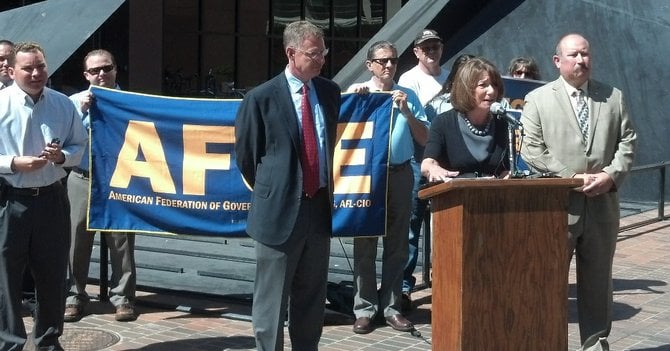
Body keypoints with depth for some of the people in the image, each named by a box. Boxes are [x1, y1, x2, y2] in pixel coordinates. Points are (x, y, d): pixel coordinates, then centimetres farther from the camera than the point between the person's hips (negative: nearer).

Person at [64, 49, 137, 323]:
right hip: (82, 180, 1)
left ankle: (122, 297, 14)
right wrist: (81, 110, -13)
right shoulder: (75, 101, 8)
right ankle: (74, 296, 17)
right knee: (77, 240, 4)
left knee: (121, 240, 3)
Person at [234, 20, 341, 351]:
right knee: (271, 300, 4)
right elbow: (246, 155, 1)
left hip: (320, 205, 5)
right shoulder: (261, 98, -8)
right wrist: (269, 192, 8)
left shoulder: (330, 91, 6)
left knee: (312, 298, 15)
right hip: (280, 209, -5)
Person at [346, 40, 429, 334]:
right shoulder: (357, 92, 5)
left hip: (400, 174, 2)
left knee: (397, 244, 7)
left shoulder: (408, 96, 9)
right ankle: (364, 308, 6)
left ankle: (391, 307, 15)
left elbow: (424, 139, 5)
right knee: (365, 243, 0)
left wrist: (406, 111, -8)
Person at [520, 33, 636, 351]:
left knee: (598, 280, 11)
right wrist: (571, 178, -13)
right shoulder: (538, 99, 2)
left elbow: (627, 141, 9)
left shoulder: (613, 97, 12)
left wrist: (611, 175, -9)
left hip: (602, 204, 3)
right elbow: (532, 150, -5)